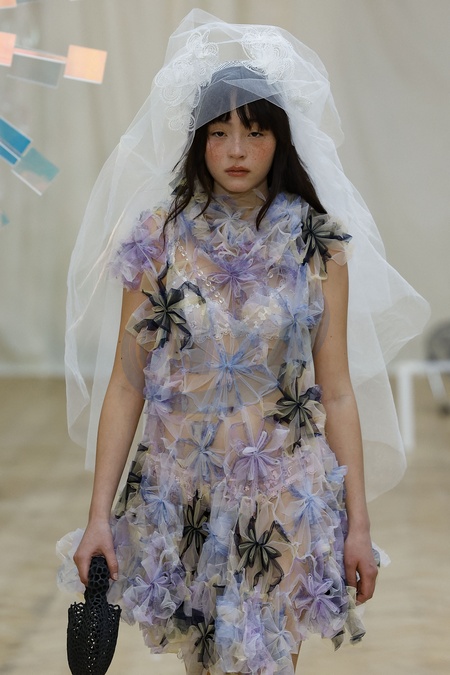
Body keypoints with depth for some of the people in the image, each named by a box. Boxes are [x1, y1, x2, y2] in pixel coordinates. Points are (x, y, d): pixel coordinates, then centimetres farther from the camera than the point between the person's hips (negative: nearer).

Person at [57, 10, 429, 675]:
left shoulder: (319, 246, -2)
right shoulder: (159, 237, -3)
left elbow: (336, 392, 0)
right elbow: (126, 382, -2)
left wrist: (359, 522, -1)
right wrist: (98, 514, -5)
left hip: (284, 505, -1)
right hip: (178, 497, 1)